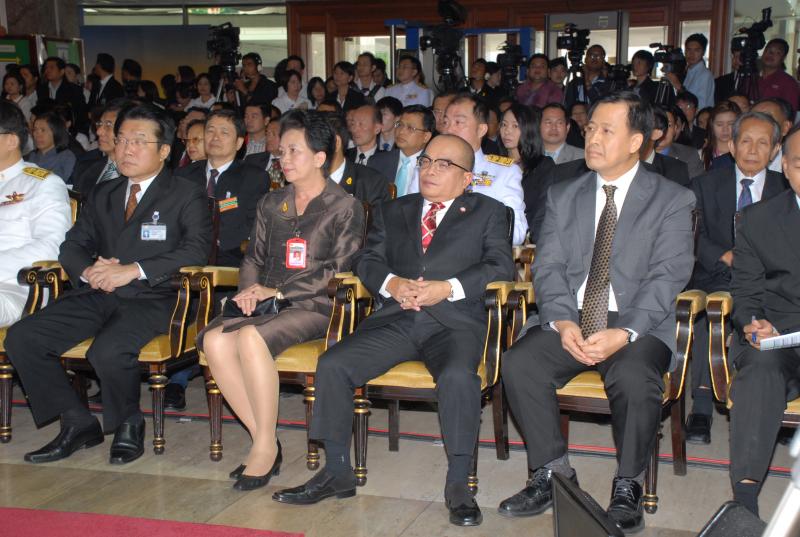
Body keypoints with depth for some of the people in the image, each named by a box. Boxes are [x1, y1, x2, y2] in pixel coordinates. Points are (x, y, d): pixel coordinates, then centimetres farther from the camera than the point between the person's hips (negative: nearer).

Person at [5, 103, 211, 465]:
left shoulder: (186, 196, 3)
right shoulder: (102, 195, 22)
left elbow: (197, 249, -11)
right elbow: (72, 245, 19)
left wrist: (136, 269, -21)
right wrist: (89, 270, -6)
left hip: (151, 298, -6)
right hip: (97, 296, 6)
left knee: (108, 351, -34)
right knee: (21, 338, -12)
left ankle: (128, 425, -4)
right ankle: (78, 423, 0)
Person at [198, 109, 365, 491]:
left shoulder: (345, 208, 3)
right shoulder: (271, 204, 21)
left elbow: (338, 270, -6)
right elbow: (254, 257, 20)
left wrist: (278, 292, -13)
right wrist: (250, 290, -3)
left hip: (315, 306, -5)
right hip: (267, 303, 5)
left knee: (250, 337, -35)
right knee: (214, 340, -27)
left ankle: (266, 447, -23)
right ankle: (262, 438, -17)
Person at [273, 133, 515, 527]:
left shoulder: (487, 212, 13)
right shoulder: (392, 212, 23)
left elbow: (501, 265, 0)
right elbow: (365, 259, 13)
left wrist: (448, 287, -15)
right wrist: (392, 283, -10)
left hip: (455, 321, -3)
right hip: (395, 320, 4)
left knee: (458, 376, -35)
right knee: (332, 365, -17)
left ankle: (458, 484, -20)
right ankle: (337, 473, -4)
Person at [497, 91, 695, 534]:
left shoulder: (672, 200, 3)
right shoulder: (562, 196, 14)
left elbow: (667, 277, -7)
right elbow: (547, 266, 6)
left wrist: (623, 333, -21)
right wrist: (562, 322, -14)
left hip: (639, 325, -3)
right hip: (568, 319, 3)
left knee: (634, 378, -34)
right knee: (517, 363, -24)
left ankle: (627, 486, -10)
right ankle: (552, 472, -5)